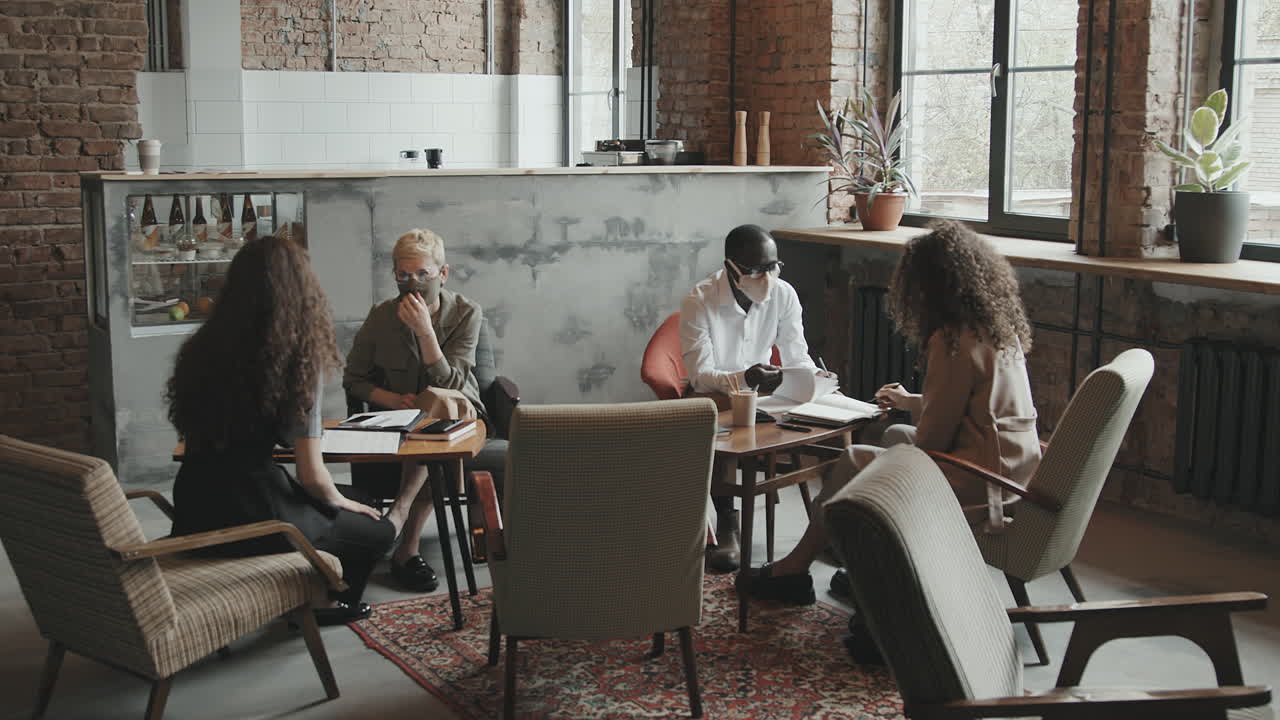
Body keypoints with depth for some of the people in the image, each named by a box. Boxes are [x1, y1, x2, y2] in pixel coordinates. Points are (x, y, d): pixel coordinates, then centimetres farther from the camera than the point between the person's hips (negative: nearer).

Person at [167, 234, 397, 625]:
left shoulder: (202, 348, 2)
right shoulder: (300, 361, -15)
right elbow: (312, 475, -13)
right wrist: (339, 501, 10)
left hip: (193, 514, 7)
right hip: (251, 516, -7)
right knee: (378, 530, 18)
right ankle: (323, 604, 33)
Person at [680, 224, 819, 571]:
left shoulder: (784, 295, -7)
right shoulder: (699, 301, -20)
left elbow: (798, 359, -2)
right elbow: (699, 376, -24)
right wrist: (743, 379, -43)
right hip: (712, 397, -4)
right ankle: (726, 526, -29)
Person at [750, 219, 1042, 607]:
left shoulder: (952, 340, -20)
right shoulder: (1001, 325, 7)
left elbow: (932, 439, -16)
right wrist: (909, 401, 31)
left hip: (983, 476, -9)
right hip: (1020, 462, 9)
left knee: (852, 463, 3)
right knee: (896, 436, 25)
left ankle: (795, 569, 19)